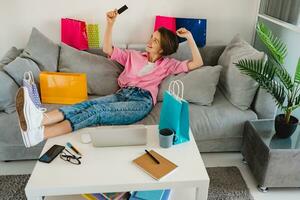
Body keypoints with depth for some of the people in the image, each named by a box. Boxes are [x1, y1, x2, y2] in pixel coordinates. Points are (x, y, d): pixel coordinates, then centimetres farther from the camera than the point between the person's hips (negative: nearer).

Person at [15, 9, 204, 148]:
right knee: (90, 104, -29)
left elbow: (197, 63, 10)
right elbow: (108, 50, 18)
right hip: (122, 94, 4)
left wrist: (190, 37, 6)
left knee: (97, 111, -31)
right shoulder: (134, 56, 25)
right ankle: (40, 119, -53)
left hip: (142, 101, -4)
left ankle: (39, 134, -49)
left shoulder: (167, 64, 17)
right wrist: (110, 24, 8)